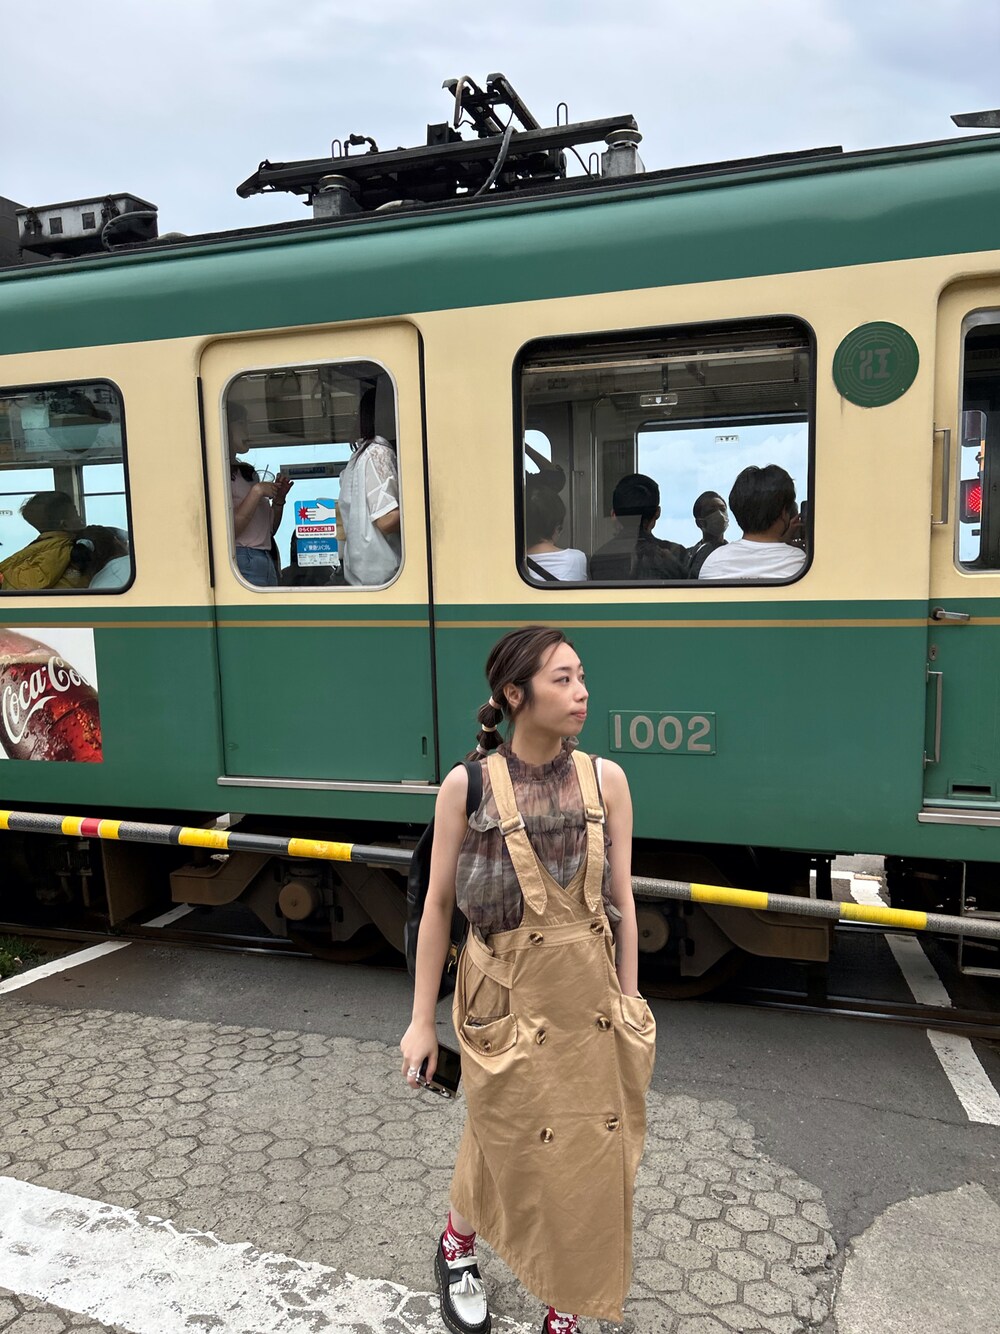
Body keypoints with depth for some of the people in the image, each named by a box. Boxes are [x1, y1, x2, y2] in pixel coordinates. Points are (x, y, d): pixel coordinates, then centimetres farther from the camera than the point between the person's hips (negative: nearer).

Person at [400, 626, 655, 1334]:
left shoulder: (606, 779, -6)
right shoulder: (467, 785, -14)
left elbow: (621, 901, 0)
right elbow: (438, 905, -6)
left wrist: (629, 1006, 4)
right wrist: (422, 1020, -2)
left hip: (591, 1001, 3)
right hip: (508, 1005, -2)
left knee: (592, 1157, 14)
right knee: (505, 1143, 17)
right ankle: (456, 1246, 52)